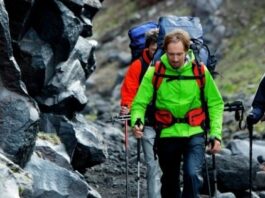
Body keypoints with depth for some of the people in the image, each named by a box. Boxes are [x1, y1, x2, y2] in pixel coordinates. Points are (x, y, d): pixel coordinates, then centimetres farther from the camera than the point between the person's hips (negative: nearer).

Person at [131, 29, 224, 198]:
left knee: (193, 175, -23)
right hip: (167, 135, 1)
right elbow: (140, 103, -5)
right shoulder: (155, 72, -7)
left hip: (194, 134, -1)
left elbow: (215, 103, 2)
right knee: (170, 183, 14)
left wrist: (216, 134, -6)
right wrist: (137, 122, -26)